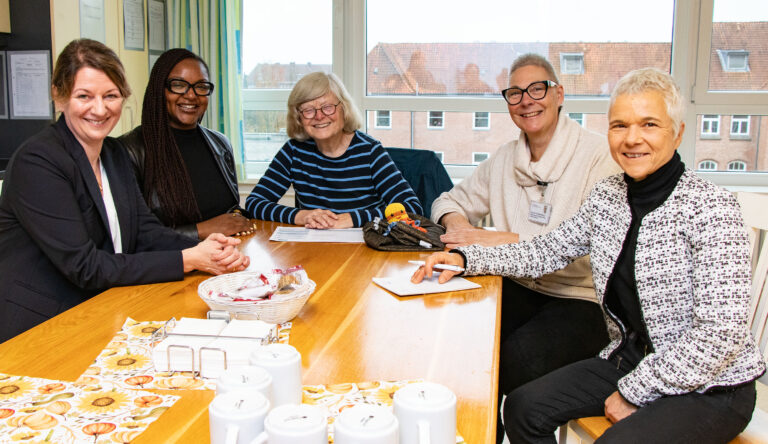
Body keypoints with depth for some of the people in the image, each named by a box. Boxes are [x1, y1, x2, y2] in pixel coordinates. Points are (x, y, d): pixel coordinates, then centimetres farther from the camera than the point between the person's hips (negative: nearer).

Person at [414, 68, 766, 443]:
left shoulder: (709, 208, -19)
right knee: (522, 408, -3)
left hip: (710, 388, -6)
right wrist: (464, 258, -5)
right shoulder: (607, 197, 1)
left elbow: (722, 332, -22)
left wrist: (634, 393, -17)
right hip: (628, 364, 6)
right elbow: (547, 251, 9)